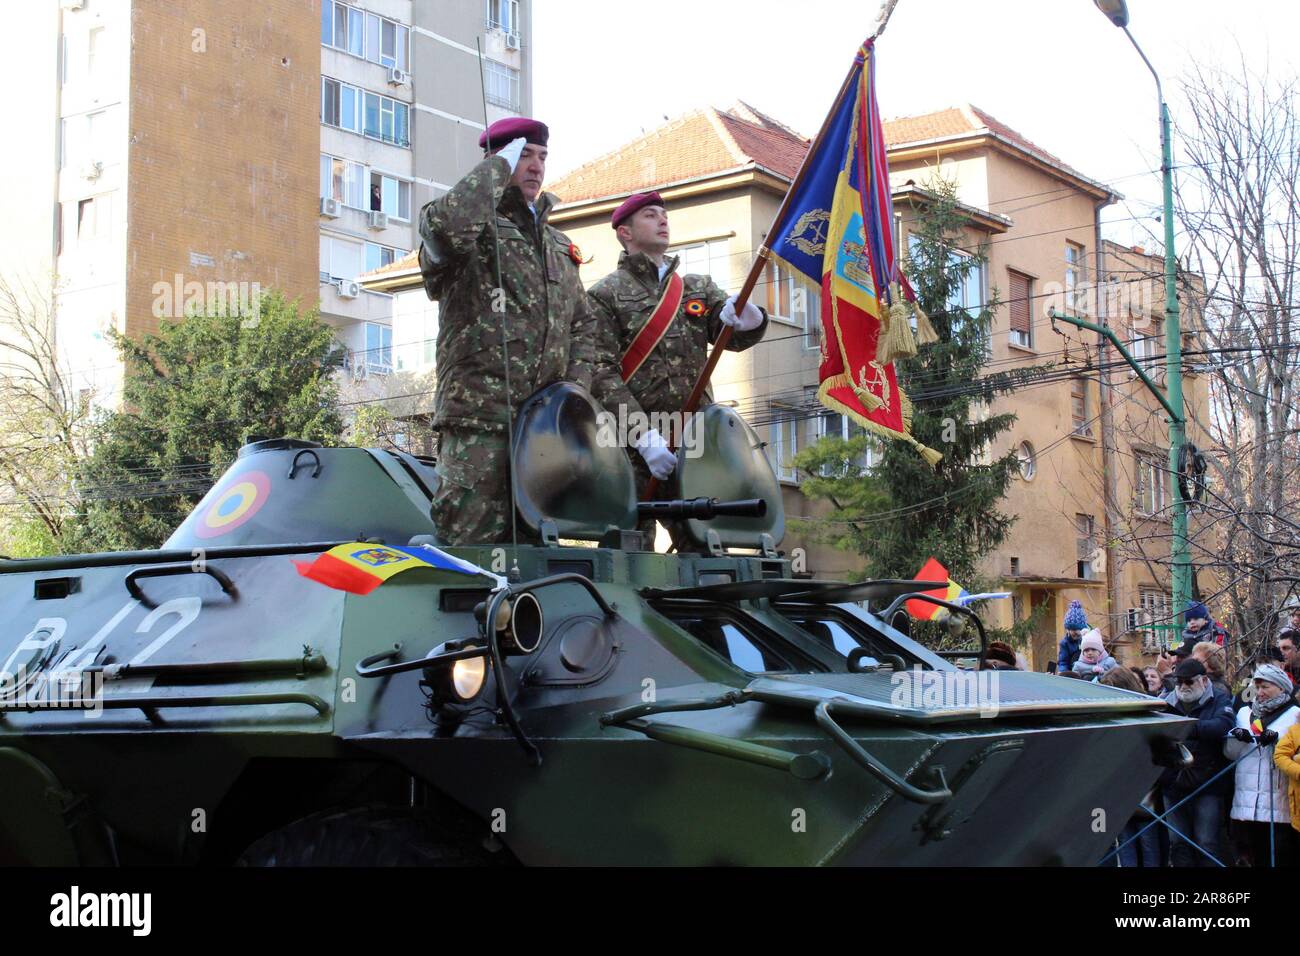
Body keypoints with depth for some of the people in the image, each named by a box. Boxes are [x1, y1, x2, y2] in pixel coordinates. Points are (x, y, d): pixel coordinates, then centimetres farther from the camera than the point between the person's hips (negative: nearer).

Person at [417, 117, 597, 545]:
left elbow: (583, 324, 27)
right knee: (471, 541, -13)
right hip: (477, 416, -7)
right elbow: (447, 224, -23)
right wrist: (498, 166, -8)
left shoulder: (558, 246, 25)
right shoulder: (475, 227, 3)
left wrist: (576, 389, 9)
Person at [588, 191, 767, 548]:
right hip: (631, 446, -4)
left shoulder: (700, 288, 20)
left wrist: (748, 319, -19)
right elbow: (602, 375, -5)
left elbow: (738, 338, 7)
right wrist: (645, 436, -17)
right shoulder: (605, 295, 5)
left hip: (693, 444, 4)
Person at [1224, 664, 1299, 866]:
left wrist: (1277, 739, -22)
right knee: (1257, 858, 10)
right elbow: (1230, 753, 14)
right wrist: (1238, 738, -6)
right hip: (1247, 803, 5)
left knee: (1283, 858, -6)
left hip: (1280, 804, -4)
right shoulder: (1245, 713, 18)